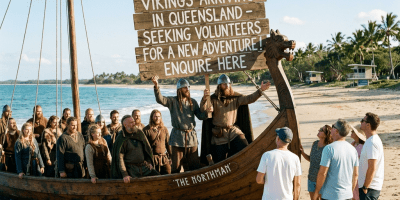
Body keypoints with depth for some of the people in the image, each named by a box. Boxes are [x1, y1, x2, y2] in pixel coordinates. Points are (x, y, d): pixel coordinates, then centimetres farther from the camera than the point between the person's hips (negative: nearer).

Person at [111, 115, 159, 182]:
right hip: (131, 169, -5)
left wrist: (149, 162, 10)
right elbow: (119, 158, -8)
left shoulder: (139, 133, 7)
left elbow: (147, 148, 19)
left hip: (144, 166, 5)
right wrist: (124, 174, -14)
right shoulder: (121, 138, -7)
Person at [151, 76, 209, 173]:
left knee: (194, 165, 7)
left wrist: (207, 112, -15)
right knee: (176, 166, 0)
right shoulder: (173, 101, 0)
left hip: (191, 136, 3)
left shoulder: (193, 102, 10)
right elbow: (160, 99, -16)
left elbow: (200, 116, 7)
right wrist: (156, 86, -32)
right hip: (177, 138, -3)